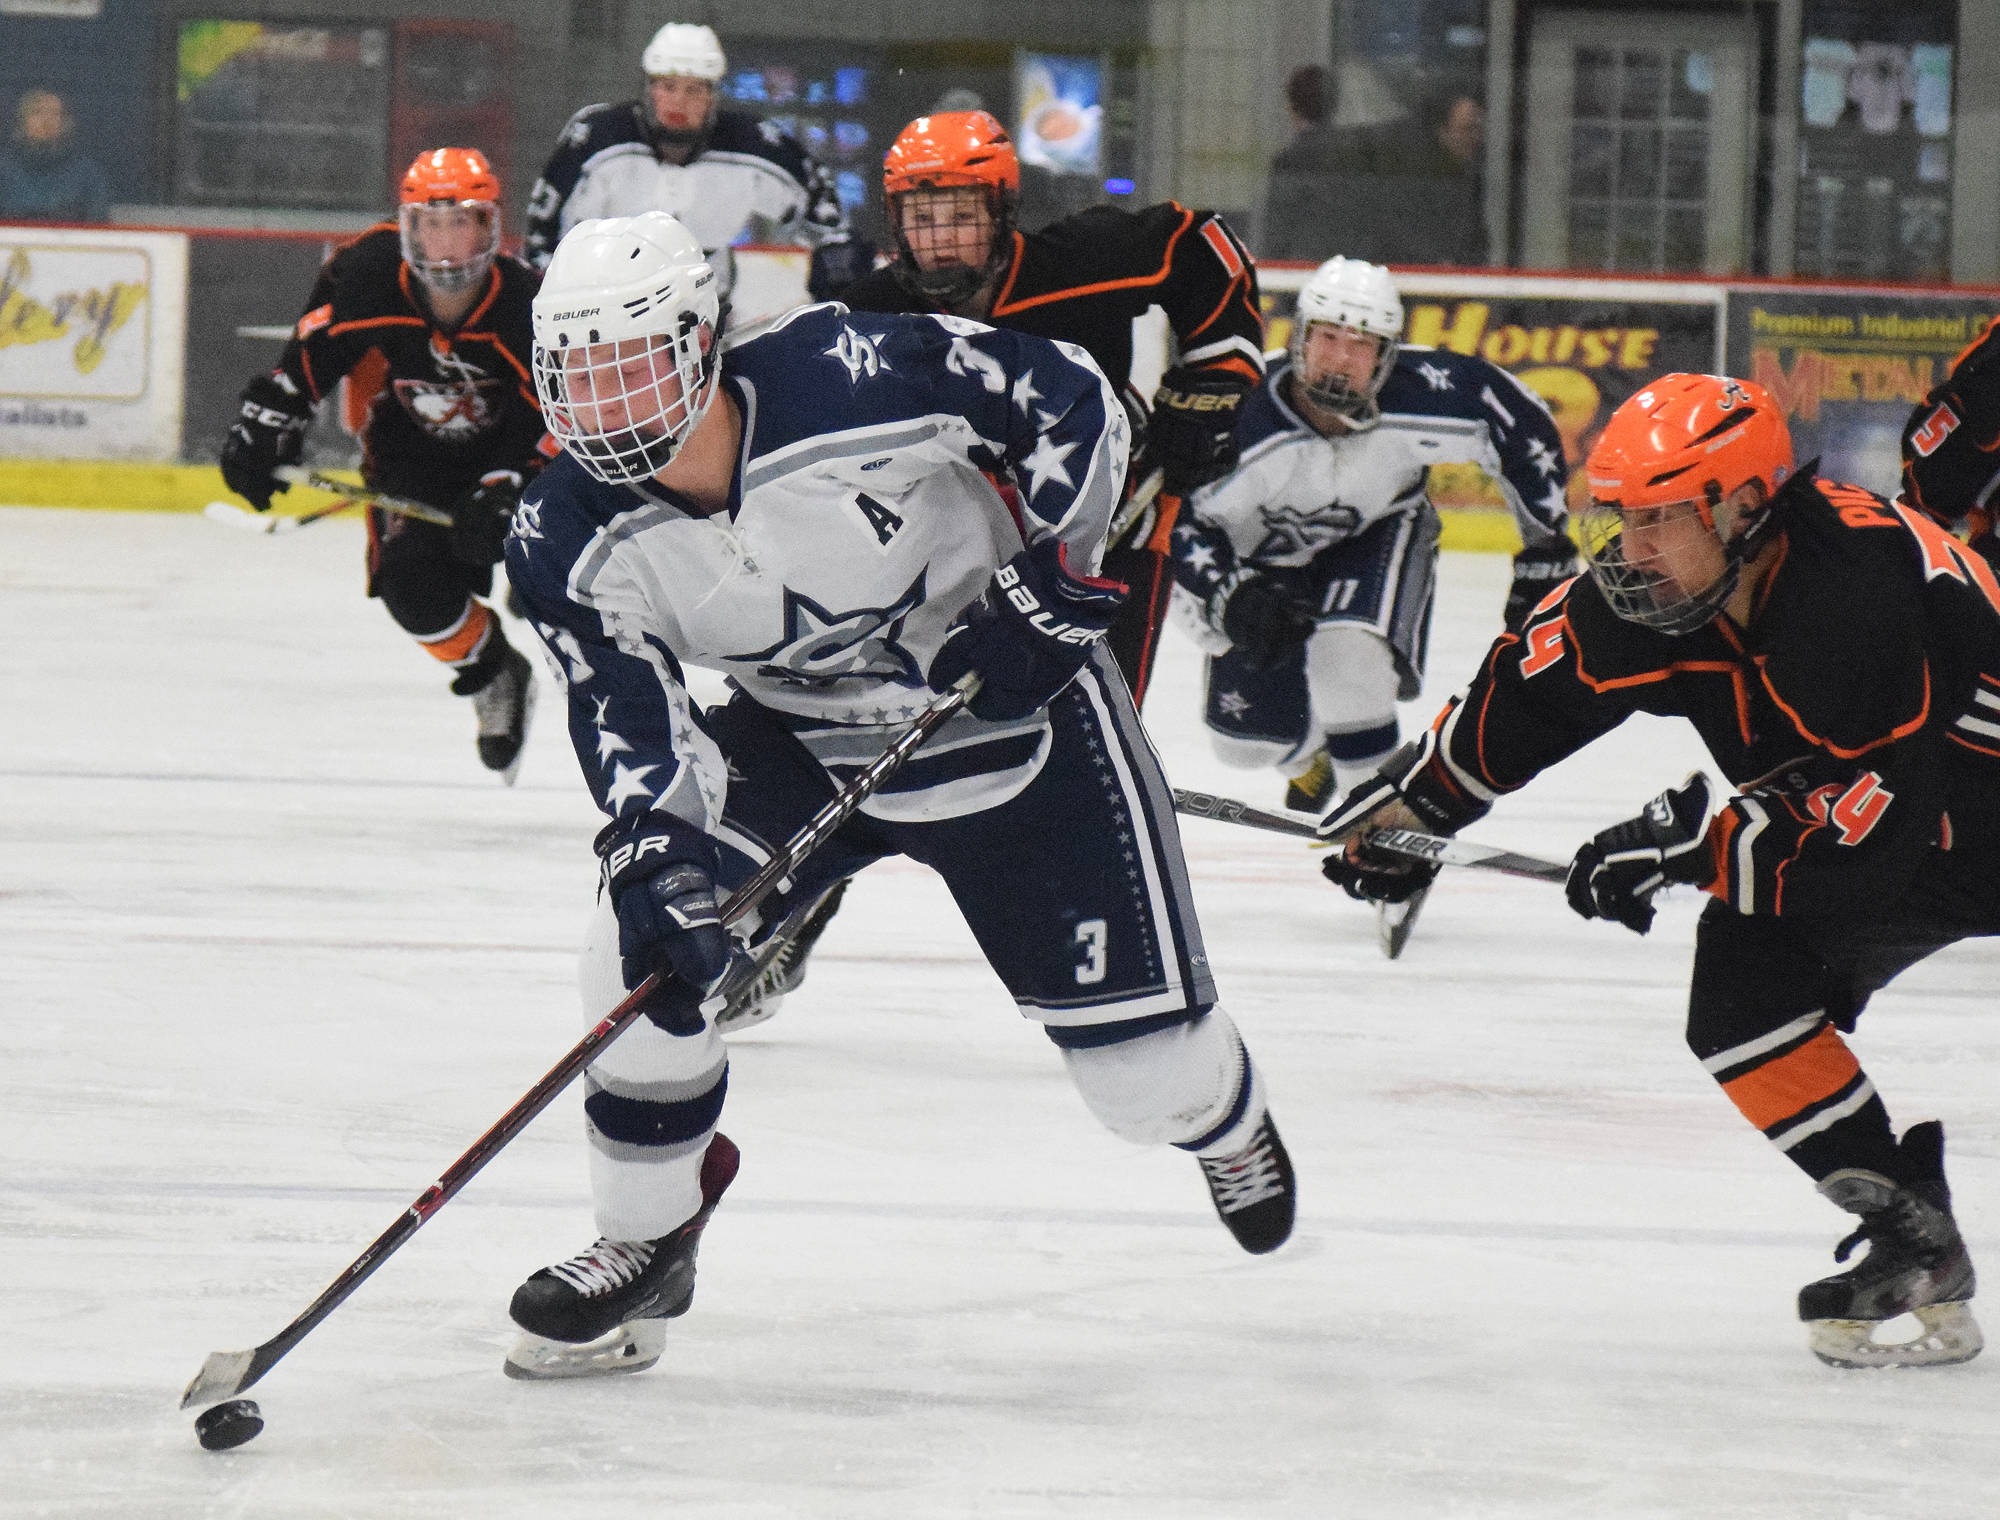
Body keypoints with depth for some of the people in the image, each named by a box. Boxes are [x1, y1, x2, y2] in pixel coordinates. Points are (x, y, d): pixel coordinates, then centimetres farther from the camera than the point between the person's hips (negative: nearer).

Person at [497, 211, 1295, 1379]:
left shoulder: (851, 378, -32)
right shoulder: (572, 540, -19)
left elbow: (1071, 401, -20)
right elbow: (631, 727, -18)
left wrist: (1053, 563, -25)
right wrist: (656, 857, -35)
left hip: (1015, 711, -3)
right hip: (796, 740, 3)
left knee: (1137, 1035, 0)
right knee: (646, 950, -19)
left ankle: (1226, 1122, 40)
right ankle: (648, 1241, 4)